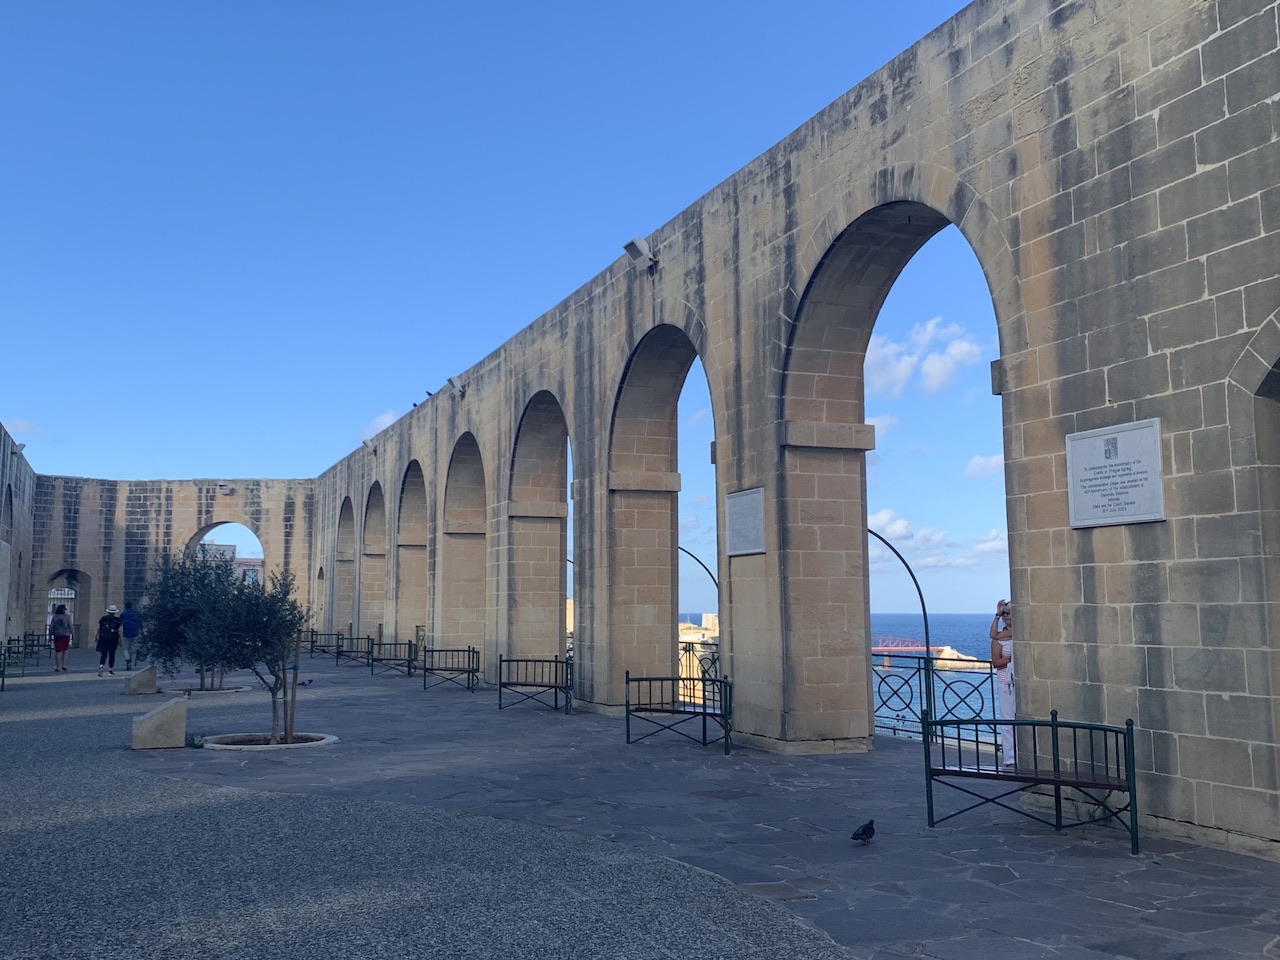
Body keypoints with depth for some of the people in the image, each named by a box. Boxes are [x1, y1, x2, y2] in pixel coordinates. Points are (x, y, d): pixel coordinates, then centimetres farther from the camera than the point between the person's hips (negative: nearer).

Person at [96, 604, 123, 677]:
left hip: (103, 639, 1)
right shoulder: (117, 620, -2)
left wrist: (96, 639, 13)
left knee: (103, 654, 4)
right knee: (112, 654, 9)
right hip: (113, 640, -1)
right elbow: (119, 631, -4)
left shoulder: (103, 619, 4)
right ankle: (110, 669, 14)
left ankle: (101, 666, -19)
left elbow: (98, 629, 6)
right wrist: (120, 641, 2)